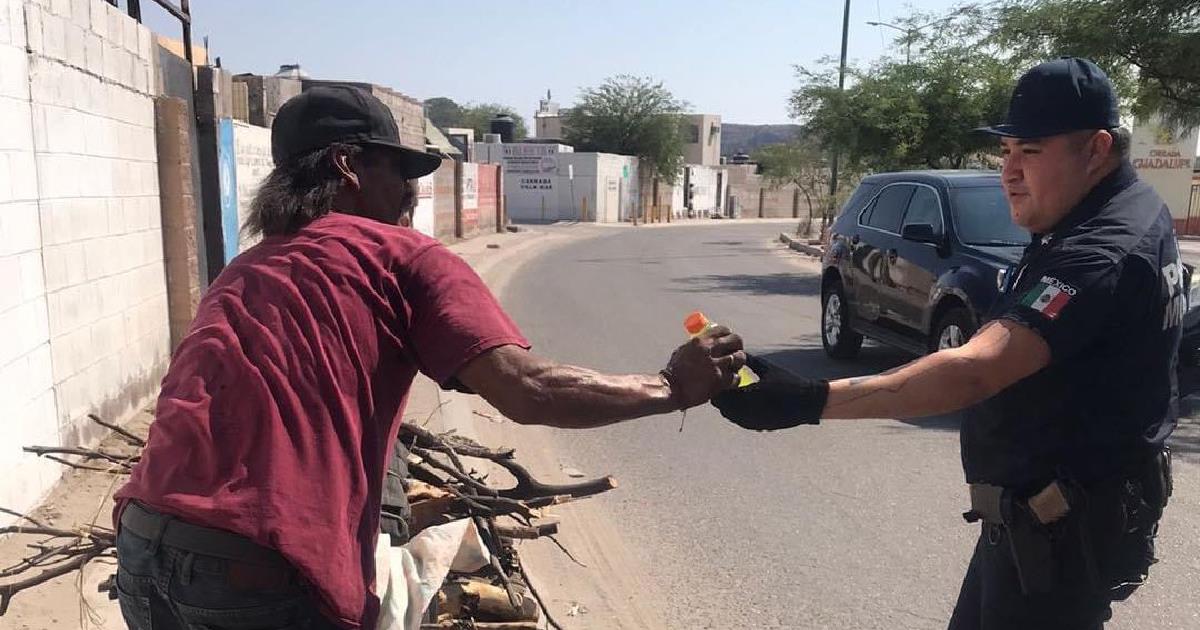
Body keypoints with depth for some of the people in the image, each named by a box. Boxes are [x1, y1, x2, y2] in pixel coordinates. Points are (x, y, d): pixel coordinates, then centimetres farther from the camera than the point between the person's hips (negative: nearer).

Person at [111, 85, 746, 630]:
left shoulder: (243, 272, 20)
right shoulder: (401, 256, 0)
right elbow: (528, 391, -12)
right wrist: (672, 385, 1)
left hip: (141, 554, 8)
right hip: (260, 573, -7)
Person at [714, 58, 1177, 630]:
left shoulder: (1101, 253, -28)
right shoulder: (1133, 210, 7)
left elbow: (977, 369, -41)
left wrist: (811, 401, -48)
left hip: (1064, 529, -10)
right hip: (1050, 511, 10)